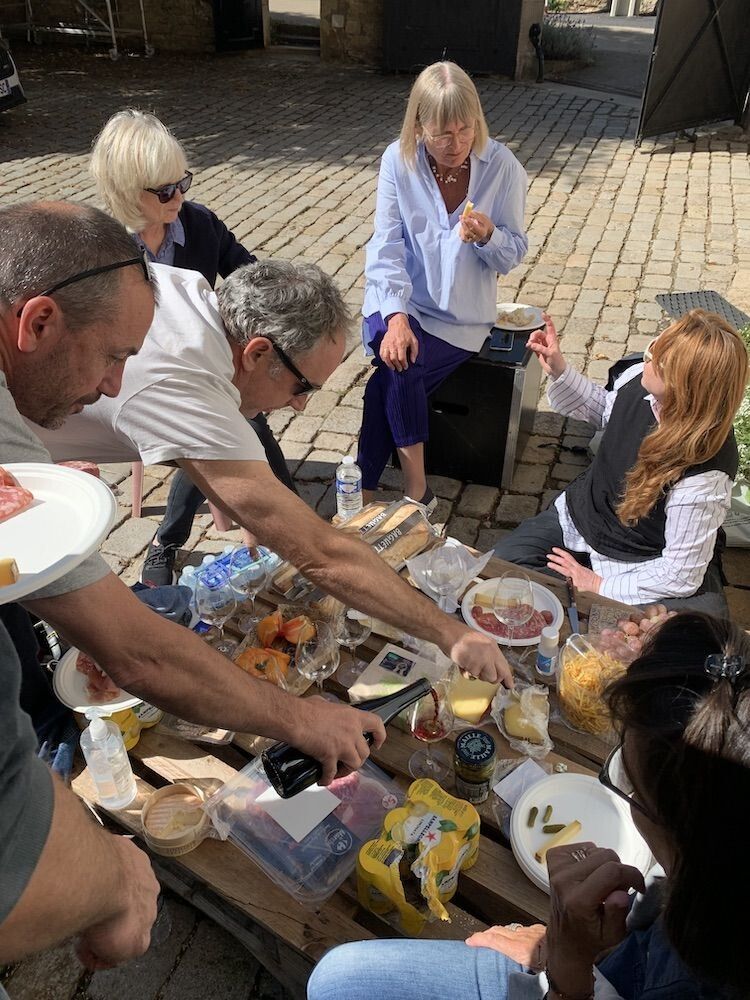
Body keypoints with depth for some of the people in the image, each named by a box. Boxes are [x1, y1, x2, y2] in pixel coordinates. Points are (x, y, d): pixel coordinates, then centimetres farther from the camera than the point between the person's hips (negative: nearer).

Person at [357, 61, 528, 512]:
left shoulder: (503, 167, -8)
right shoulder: (398, 160, -6)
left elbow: (514, 253, -2)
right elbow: (386, 246, -9)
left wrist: (487, 237, -26)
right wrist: (395, 316, -23)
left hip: (461, 317, -1)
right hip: (399, 304, 1)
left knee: (391, 378, -23)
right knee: (398, 371, -27)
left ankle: (365, 492, -6)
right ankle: (417, 492, -11)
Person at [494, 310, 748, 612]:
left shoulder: (704, 476, -36)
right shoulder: (637, 378, -19)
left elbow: (680, 574, -25)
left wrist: (600, 586, -17)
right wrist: (558, 369, -5)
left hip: (634, 564, -4)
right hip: (579, 515, 5)